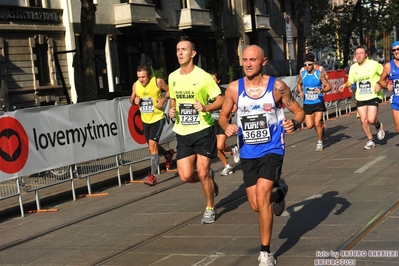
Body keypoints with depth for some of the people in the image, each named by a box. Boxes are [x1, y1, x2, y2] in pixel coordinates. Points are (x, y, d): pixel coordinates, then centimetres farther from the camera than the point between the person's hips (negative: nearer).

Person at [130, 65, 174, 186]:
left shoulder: (158, 81, -14)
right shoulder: (135, 85, -3)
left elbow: (169, 90, 1)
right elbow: (132, 99, 11)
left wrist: (164, 99, -18)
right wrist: (134, 100, -12)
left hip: (157, 118, -6)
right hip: (145, 120, 6)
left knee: (152, 144, -16)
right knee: (152, 146, 17)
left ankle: (153, 175, -11)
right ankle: (168, 154, 50)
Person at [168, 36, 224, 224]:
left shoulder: (203, 76, -11)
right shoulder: (173, 77, 5)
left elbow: (221, 100, -7)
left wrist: (206, 107, -25)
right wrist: (172, 111, 0)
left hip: (203, 130, -5)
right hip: (182, 132, 5)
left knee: (202, 173, -3)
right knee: (186, 176, -2)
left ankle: (210, 209, 20)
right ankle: (209, 178, 32)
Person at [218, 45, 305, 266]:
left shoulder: (277, 86, -10)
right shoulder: (234, 88, -4)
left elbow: (299, 111, 0)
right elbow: (223, 115, 10)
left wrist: (295, 123, -22)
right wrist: (227, 127, -13)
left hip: (272, 150, -3)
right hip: (248, 153, 4)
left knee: (261, 197, -20)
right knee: (256, 205, 9)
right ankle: (278, 191, 46)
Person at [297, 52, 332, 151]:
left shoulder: (319, 74, -10)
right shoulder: (302, 74, -1)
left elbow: (329, 86, -8)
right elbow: (299, 84, 17)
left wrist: (321, 90, -28)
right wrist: (301, 92, -4)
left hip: (318, 102, -3)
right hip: (307, 103, 3)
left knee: (317, 123, -11)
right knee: (310, 125, 1)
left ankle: (320, 143, 10)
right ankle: (320, 128, 37)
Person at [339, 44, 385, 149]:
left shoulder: (374, 64, -9)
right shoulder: (353, 67, 2)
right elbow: (350, 81, 11)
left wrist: (379, 84, -12)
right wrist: (345, 85, -10)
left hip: (373, 96, -4)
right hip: (360, 98, 4)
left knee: (371, 119, -16)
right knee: (363, 121, 1)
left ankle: (379, 126, 20)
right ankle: (370, 141, 20)